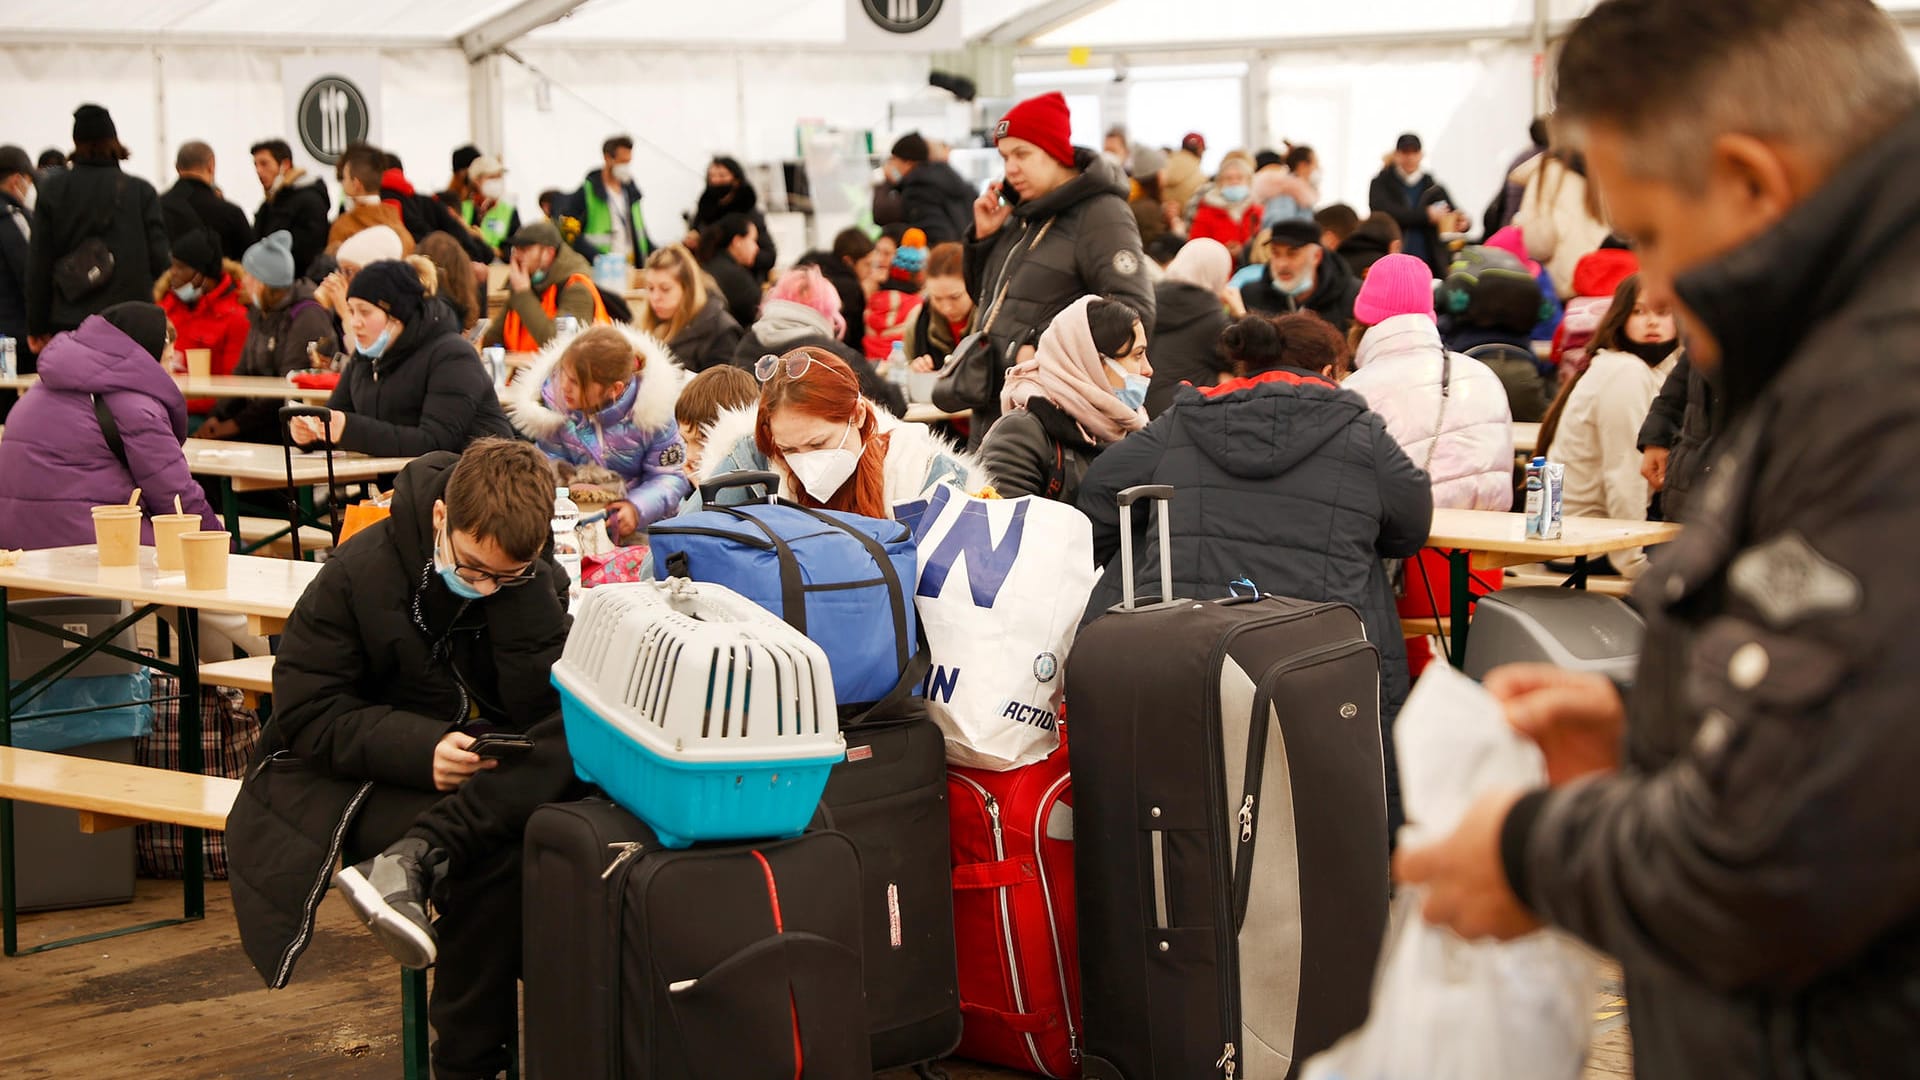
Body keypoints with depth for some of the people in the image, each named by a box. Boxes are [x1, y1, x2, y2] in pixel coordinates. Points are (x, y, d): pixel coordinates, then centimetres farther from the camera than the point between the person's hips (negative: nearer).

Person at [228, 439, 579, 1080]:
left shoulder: (538, 583, -1)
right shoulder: (361, 572, -10)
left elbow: (547, 709, -12)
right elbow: (305, 713, -10)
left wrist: (518, 584, -20)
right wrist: (419, 748, -25)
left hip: (491, 773, 4)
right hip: (372, 776, -4)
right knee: (490, 861, -33)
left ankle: (411, 861, -36)